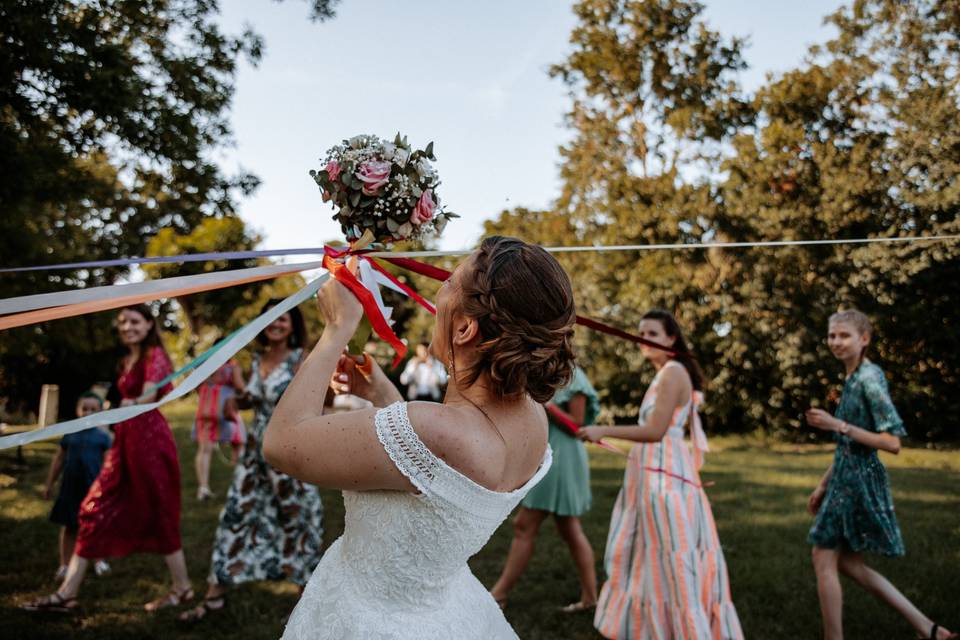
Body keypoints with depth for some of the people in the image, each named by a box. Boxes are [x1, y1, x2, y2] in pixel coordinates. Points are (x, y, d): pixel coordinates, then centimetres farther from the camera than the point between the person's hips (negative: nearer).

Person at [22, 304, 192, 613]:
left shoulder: (154, 355, -8)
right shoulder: (128, 360, 18)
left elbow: (148, 396, -19)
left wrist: (132, 404, -30)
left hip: (149, 437, -9)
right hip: (126, 439, 9)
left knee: (157, 513, 0)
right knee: (96, 509, 6)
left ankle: (182, 588, 15)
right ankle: (67, 593, 11)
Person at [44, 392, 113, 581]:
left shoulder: (103, 435, -4)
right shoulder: (70, 434, 3)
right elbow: (58, 460, 10)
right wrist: (50, 484, 12)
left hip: (94, 487, -2)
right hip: (71, 486, 2)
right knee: (68, 526, 7)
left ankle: (99, 560, 24)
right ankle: (64, 564, 15)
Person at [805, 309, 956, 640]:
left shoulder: (868, 379, -16)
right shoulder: (854, 378, 11)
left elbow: (892, 442, -21)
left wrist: (837, 425, -23)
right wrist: (824, 484, 20)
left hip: (858, 479, -10)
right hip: (849, 477, 10)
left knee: (824, 558, -1)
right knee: (848, 562, 15)